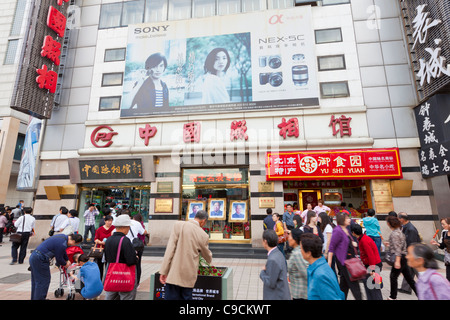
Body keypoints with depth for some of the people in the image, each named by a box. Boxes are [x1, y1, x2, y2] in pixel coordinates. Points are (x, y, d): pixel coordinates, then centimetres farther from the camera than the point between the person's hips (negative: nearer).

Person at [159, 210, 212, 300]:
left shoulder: (179, 225, -7)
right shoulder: (204, 236, -2)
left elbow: (170, 249, -10)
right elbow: (207, 256, 14)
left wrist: (163, 271, -5)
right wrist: (210, 260, 38)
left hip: (174, 274, -1)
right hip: (189, 276, 1)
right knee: (186, 297, 16)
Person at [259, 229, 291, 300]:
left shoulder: (272, 260, -28)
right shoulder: (279, 254, 0)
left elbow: (271, 283, -24)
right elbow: (285, 270, 15)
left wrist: (262, 272, -9)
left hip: (276, 297, -8)